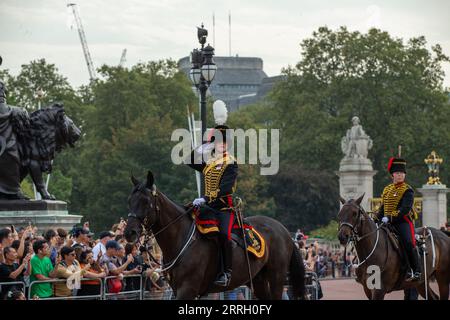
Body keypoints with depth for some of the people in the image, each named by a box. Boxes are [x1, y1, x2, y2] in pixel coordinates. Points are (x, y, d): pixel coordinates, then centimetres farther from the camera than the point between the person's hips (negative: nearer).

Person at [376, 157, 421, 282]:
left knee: (408, 244, -23)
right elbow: (382, 208, 23)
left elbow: (405, 208, -17)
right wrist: (377, 219, 5)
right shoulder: (387, 190, 17)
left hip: (403, 221, -6)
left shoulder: (407, 190, -3)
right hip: (388, 223, 6)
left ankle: (416, 271, -13)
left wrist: (390, 217, -27)